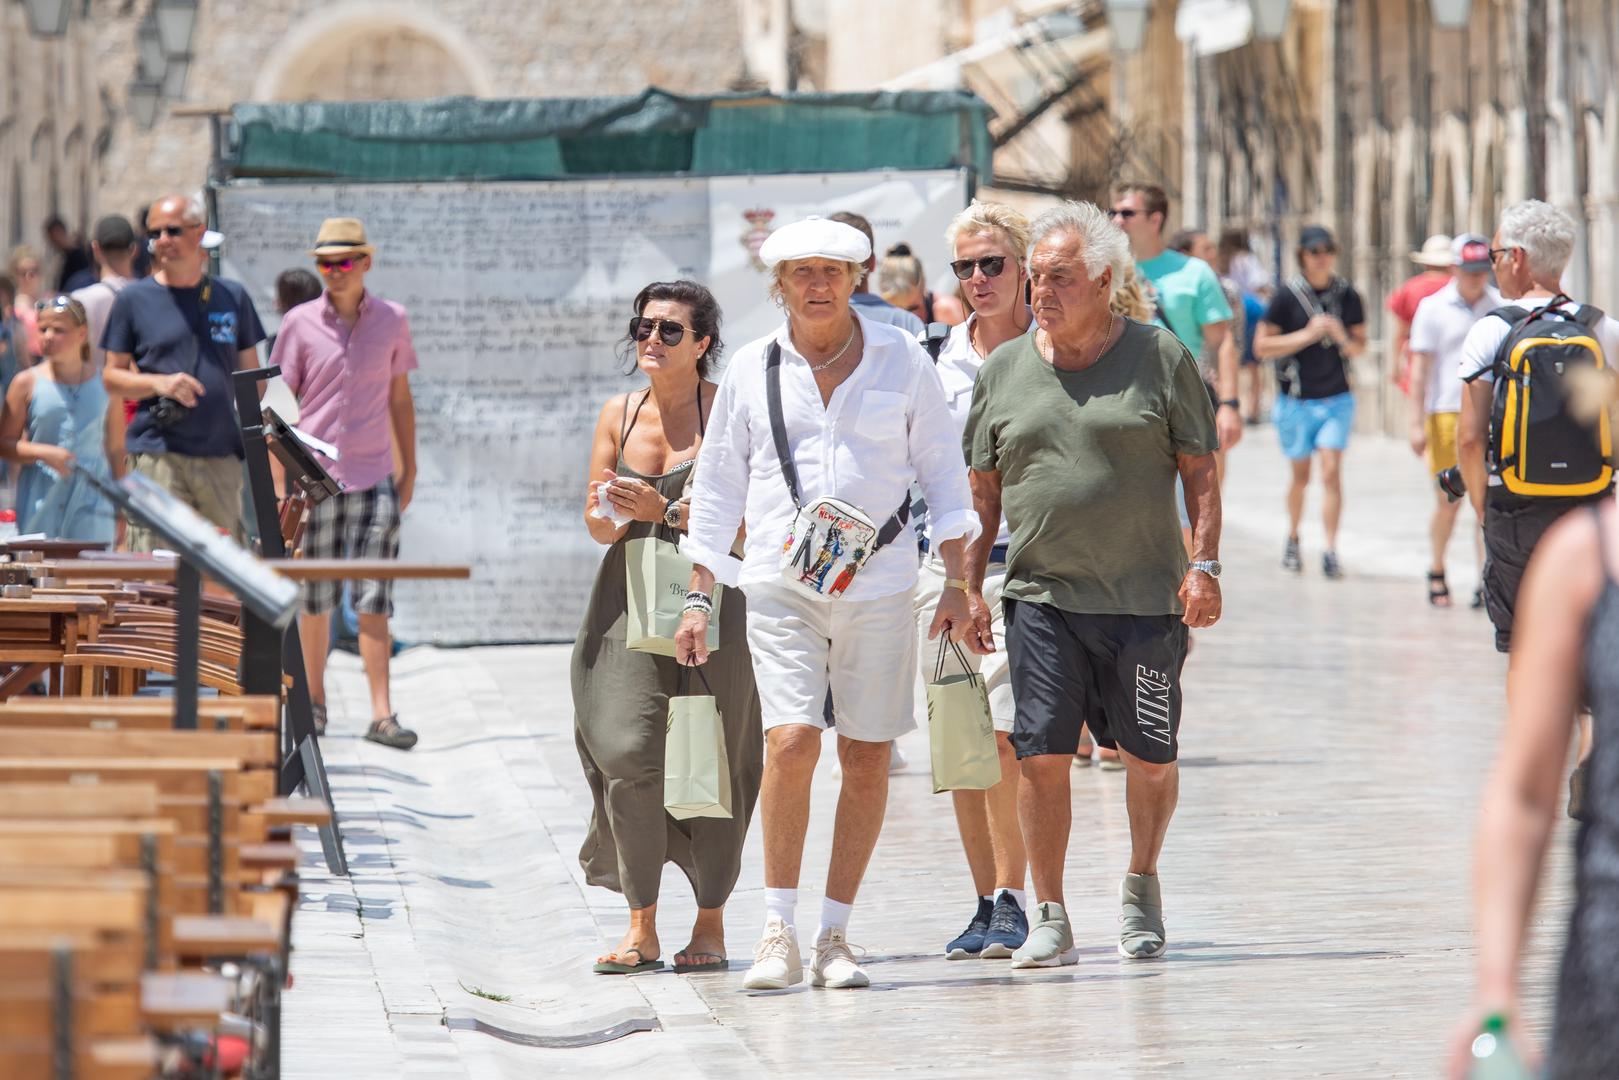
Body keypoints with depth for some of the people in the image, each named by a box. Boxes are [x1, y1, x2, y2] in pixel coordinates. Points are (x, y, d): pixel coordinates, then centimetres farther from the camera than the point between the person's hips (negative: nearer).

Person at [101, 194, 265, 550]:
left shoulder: (232, 297, 13)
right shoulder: (133, 300, 6)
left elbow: (252, 375, 17)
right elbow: (112, 377, 8)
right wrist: (159, 383, -12)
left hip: (222, 455, 3)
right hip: (158, 451, -3)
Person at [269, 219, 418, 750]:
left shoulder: (392, 320, 6)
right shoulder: (300, 323, 1)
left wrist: (409, 470, 11)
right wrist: (279, 482, -4)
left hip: (375, 478, 0)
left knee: (374, 599, -5)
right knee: (315, 597, 6)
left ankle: (382, 713, -6)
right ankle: (314, 702, 19)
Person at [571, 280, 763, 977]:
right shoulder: (618, 415, 12)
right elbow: (598, 525, 15)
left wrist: (664, 510, -19)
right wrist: (614, 513, -7)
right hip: (628, 601, 4)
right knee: (627, 753, -8)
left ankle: (711, 923, 11)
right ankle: (641, 927, -2)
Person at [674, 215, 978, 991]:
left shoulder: (902, 360, 5)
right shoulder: (752, 369, 6)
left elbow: (941, 470, 9)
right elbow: (718, 485, 11)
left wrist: (957, 579, 2)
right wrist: (700, 597, 7)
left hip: (880, 580, 1)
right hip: (782, 580, -1)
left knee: (867, 759, 1)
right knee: (791, 742, -16)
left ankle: (833, 939, 11)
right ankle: (777, 933, -7)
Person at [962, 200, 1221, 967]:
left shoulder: (1159, 357, 1)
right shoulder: (1004, 371, 9)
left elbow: (1199, 473, 2)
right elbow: (984, 491, 14)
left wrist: (1203, 565, -7)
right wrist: (971, 587, 8)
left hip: (1145, 598, -1)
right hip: (1040, 595, 2)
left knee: (1151, 759, 4)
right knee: (1042, 757, -6)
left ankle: (1141, 886, 28)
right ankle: (1050, 917, 5)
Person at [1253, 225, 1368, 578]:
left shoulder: (1348, 295, 1)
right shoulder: (1287, 296, -7)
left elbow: (1360, 347, 11)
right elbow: (1262, 346, -9)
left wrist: (1342, 338, -12)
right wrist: (1308, 334, -16)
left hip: (1337, 399, 1)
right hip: (1296, 399, -1)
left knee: (1332, 471, -11)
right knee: (1300, 474, 13)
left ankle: (1330, 550, -12)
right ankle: (1292, 538, 36)